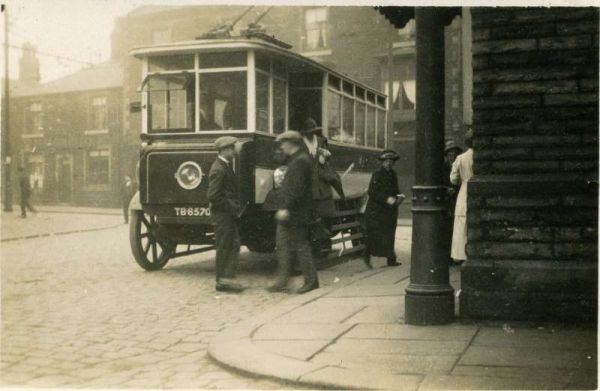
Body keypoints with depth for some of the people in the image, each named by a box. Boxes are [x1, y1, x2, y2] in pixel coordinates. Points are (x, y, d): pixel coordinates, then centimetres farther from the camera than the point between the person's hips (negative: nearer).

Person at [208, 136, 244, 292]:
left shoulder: (226, 166, 13)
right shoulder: (218, 169, -17)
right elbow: (213, 196, -22)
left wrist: (235, 207, 9)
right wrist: (231, 207, -17)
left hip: (229, 214, 9)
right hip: (222, 214, -9)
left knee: (234, 244, 8)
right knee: (224, 247, -1)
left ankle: (227, 278, 11)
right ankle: (223, 281, 7)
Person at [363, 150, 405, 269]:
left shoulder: (393, 174, 13)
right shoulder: (377, 175, -9)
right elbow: (372, 192, -17)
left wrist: (399, 196, 0)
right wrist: (387, 199, -24)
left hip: (390, 210, 7)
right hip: (376, 211, -7)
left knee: (389, 235, 8)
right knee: (373, 235, -4)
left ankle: (391, 260, 13)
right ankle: (367, 257, 9)